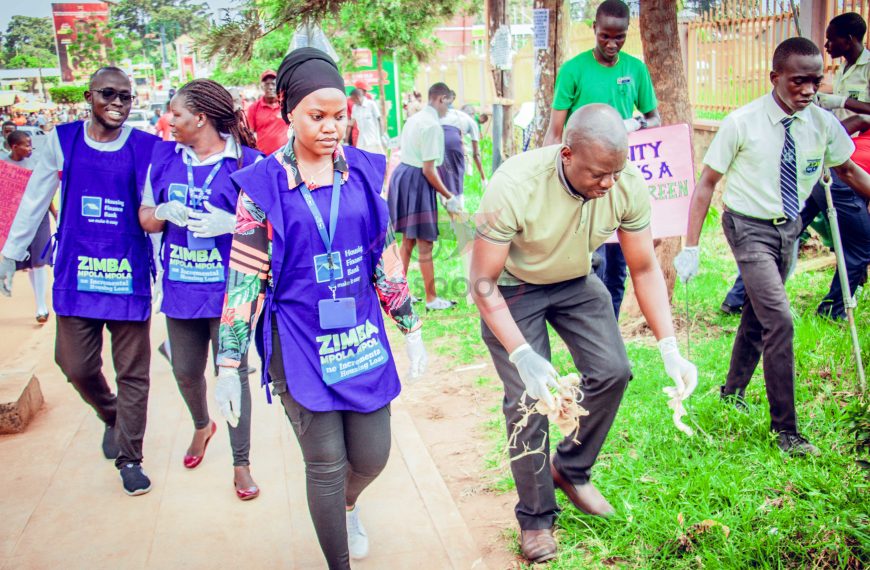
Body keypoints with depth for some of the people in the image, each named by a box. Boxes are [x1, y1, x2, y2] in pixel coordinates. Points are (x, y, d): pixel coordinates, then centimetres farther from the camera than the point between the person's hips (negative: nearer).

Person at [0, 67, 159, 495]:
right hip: (76, 274, 1)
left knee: (132, 372, 5)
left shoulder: (146, 147, -2)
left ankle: (129, 457, 20)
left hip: (130, 276, -1)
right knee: (77, 367, 8)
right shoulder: (63, 141, 2)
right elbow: (35, 200, 9)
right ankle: (112, 418, 38)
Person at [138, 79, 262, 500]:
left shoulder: (247, 162, -8)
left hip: (228, 288, -4)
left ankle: (241, 464, 18)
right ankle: (202, 426, 48)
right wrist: (164, 212, -11)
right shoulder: (164, 156, 6)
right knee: (185, 371, 16)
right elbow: (146, 218, 11)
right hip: (181, 286, 5)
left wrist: (230, 223, -25)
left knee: (232, 373, 2)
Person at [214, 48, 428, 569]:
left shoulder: (364, 171, 1)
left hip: (362, 336, 3)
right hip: (300, 345, -3)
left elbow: (387, 257, 8)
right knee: (327, 462, 2)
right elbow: (244, 278, -6)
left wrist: (412, 330, 9)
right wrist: (229, 366, -7)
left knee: (372, 456, 10)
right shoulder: (263, 185, -8)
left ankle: (347, 505, 47)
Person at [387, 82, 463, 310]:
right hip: (417, 181, -9)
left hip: (402, 174, 9)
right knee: (425, 243, 0)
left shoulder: (414, 119, 11)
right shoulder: (433, 125, -17)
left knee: (408, 239, 19)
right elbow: (429, 169, -20)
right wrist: (449, 197, -12)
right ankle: (432, 299, 8)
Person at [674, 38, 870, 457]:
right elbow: (707, 183, -11)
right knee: (779, 321, -15)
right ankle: (785, 430, -4)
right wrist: (691, 247, -13)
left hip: (789, 228, 5)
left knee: (757, 315, 18)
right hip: (750, 228, -5)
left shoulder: (823, 124, -5)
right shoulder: (742, 122, -16)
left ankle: (733, 393, 41)